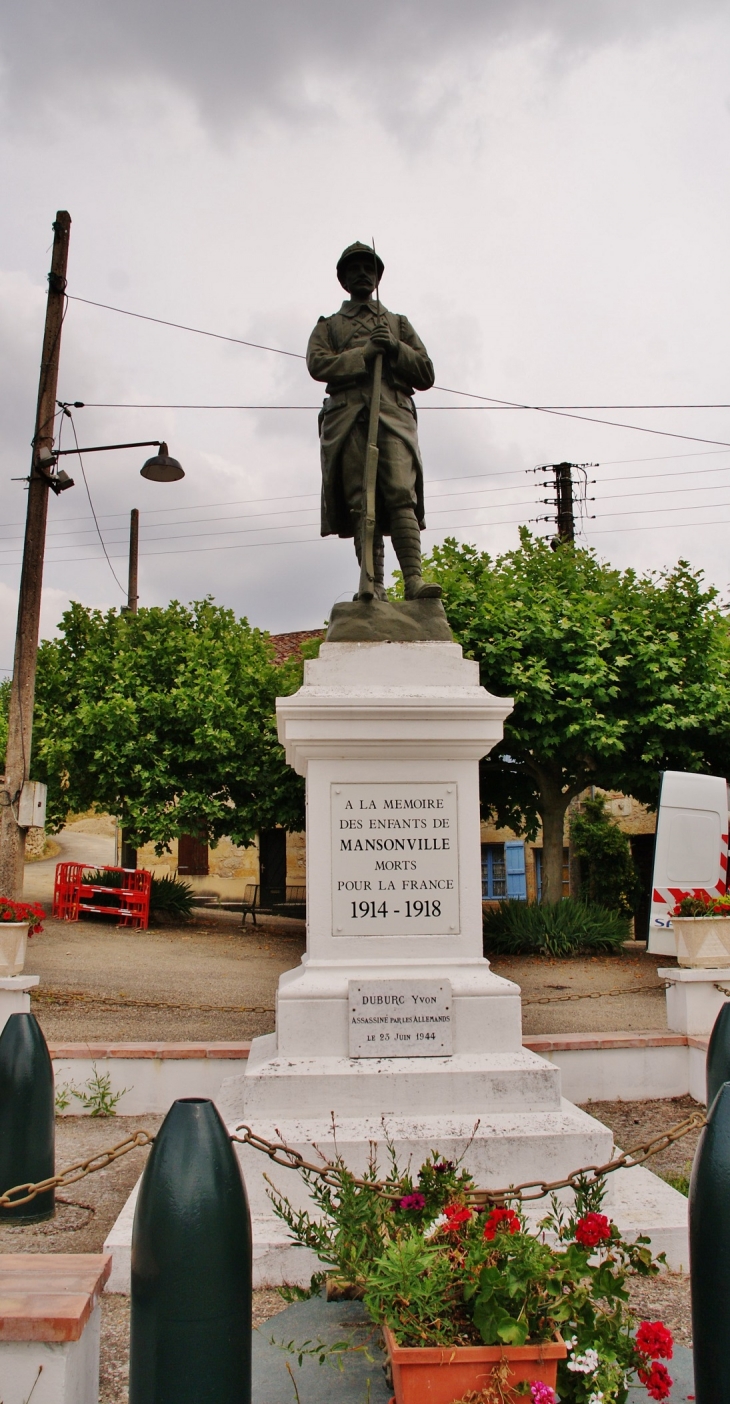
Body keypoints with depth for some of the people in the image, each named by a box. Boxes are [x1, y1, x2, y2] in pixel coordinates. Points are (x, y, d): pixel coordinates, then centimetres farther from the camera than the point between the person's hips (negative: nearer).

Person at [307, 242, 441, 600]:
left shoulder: (398, 324, 31)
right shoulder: (328, 326, 27)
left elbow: (426, 376, 18)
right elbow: (317, 364, 5)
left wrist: (395, 348, 2)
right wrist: (364, 352, -5)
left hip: (394, 414, 0)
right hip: (347, 419, 0)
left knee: (401, 495, -19)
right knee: (360, 503, -13)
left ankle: (413, 578, -30)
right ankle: (374, 586, -18)